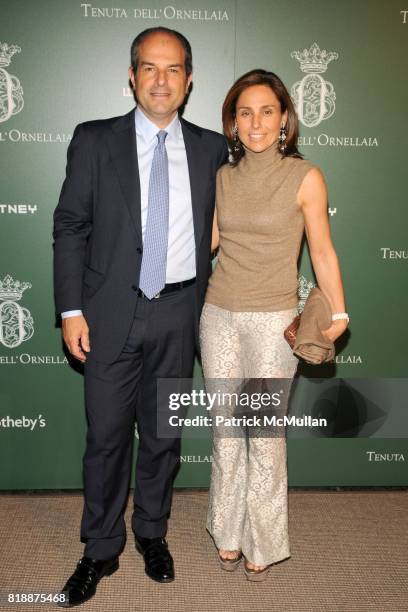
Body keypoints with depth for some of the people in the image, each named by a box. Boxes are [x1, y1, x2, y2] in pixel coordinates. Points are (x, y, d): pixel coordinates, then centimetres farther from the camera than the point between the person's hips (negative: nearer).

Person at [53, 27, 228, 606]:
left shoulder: (212, 148, 5)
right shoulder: (94, 141, 0)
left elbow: (217, 228, 11)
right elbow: (70, 227, -1)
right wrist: (71, 308, -7)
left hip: (179, 314, 2)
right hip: (112, 313, -1)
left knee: (163, 434, 14)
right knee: (107, 436, 7)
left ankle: (152, 532, 36)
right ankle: (101, 549, 27)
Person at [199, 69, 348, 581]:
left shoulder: (305, 177, -5)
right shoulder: (223, 177, 7)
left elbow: (322, 251, -3)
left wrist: (337, 313, -7)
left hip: (273, 321, -4)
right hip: (219, 316, 4)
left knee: (265, 435, 4)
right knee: (226, 430, 11)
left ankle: (261, 543, 25)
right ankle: (229, 533, 30)